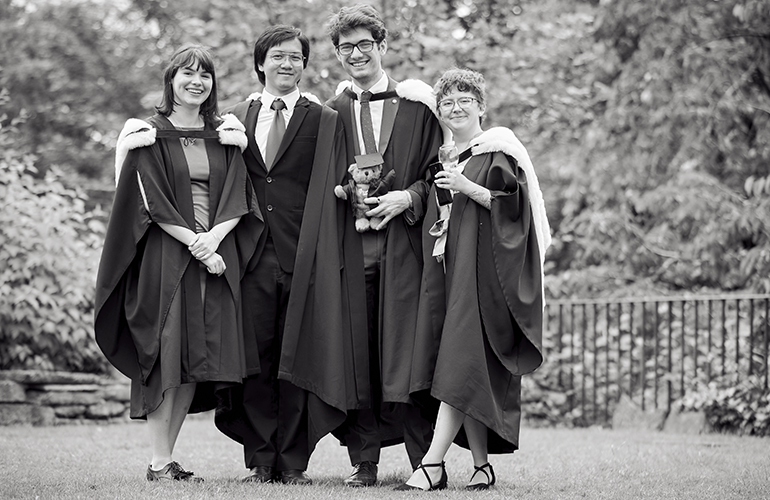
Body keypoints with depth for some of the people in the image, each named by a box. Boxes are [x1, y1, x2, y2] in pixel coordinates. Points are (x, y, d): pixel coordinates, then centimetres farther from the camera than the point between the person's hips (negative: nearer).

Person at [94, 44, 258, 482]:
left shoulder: (225, 137, 14)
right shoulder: (150, 135, 2)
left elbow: (238, 199, 5)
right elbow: (151, 201, -7)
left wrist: (214, 237, -12)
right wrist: (194, 244, -15)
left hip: (217, 253, 4)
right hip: (165, 254, -4)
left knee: (197, 360, 1)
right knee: (167, 355, -9)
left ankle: (167, 458, 7)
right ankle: (159, 463, -7)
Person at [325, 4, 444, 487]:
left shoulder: (416, 104, 6)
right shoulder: (331, 112, 13)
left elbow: (438, 171, 5)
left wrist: (406, 198, -10)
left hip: (402, 242, -2)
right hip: (349, 243, 2)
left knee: (404, 347, -7)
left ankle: (427, 461, -1)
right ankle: (364, 461, 6)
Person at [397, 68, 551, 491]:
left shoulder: (498, 152, -1)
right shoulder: (444, 161, 20)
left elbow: (515, 206, -12)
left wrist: (467, 188, -18)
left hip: (482, 269, -7)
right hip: (448, 267, 7)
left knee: (461, 365, -13)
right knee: (469, 375, 3)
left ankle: (432, 466, -19)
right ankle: (481, 465, 7)